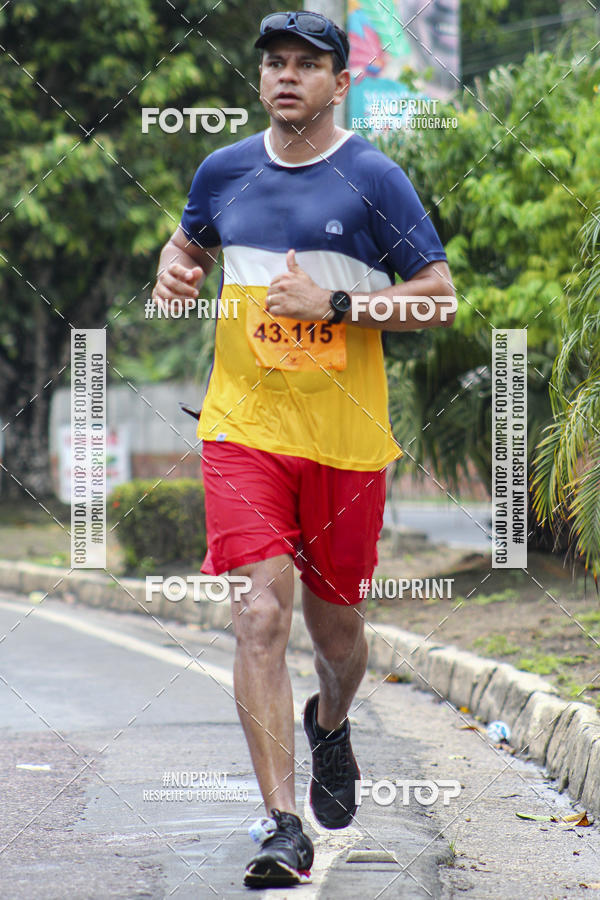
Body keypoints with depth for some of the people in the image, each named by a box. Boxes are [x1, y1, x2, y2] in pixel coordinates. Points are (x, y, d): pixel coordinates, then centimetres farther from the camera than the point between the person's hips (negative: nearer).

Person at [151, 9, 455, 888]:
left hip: (345, 436, -1)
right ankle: (283, 825, -15)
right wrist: (173, 270, 4)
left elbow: (439, 296, -3)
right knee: (261, 612, -15)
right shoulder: (224, 171, 8)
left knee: (335, 625, 12)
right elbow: (188, 242, 27)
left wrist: (335, 305, -15)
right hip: (244, 427, 1)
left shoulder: (373, 178, -3)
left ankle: (330, 725, 48)